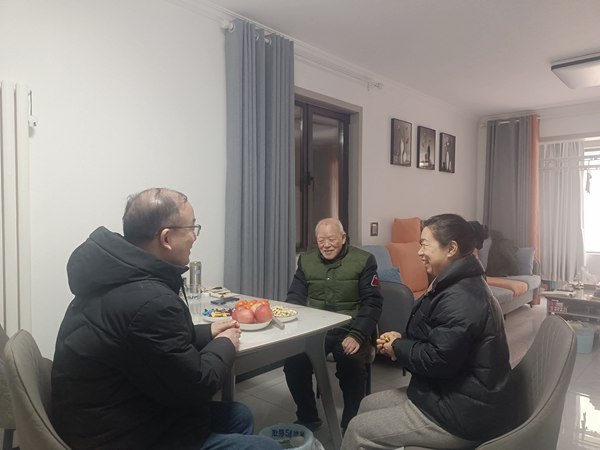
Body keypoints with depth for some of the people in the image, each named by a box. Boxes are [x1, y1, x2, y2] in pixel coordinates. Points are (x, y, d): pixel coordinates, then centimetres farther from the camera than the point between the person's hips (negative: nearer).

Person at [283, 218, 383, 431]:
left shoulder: (364, 260, -1)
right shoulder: (306, 260, 11)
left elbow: (372, 303, -5)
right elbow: (295, 297, 12)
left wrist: (357, 335, -20)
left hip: (348, 330, -3)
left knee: (352, 364, -31)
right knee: (292, 361, -22)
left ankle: (351, 425, -4)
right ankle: (307, 417, 5)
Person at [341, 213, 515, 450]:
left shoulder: (462, 299, -26)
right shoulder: (460, 284, 9)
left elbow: (437, 360, -28)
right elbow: (436, 340, 17)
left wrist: (398, 348, -11)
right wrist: (402, 339, 1)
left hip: (462, 414, -10)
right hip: (452, 394, 10)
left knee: (359, 430, -6)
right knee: (368, 404, 15)